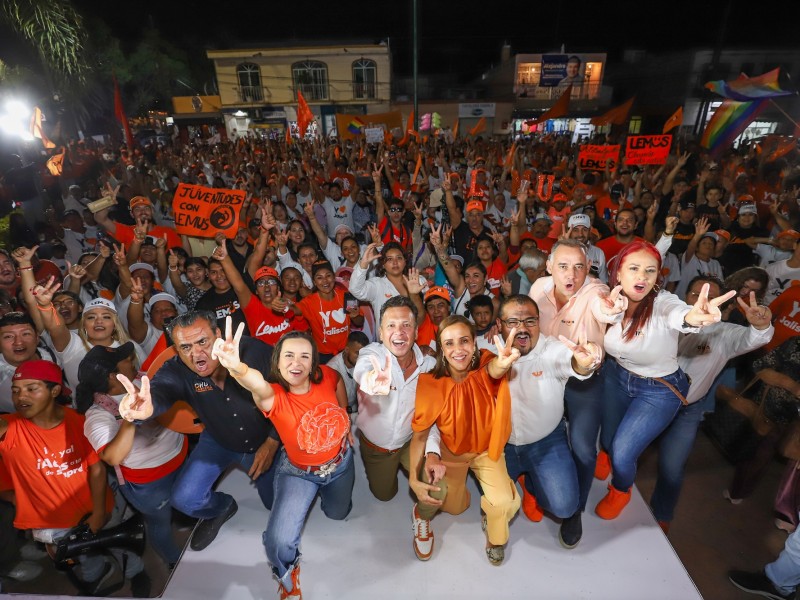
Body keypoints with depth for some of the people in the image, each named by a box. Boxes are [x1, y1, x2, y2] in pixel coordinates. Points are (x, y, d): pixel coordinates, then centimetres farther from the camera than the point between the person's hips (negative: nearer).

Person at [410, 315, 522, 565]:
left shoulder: (484, 367, -27)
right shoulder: (431, 384, -27)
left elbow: (494, 368, -53)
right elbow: (420, 434, -17)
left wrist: (503, 363, -76)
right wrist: (413, 479, -20)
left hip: (486, 449, 0)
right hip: (450, 451, 0)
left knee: (504, 502, -16)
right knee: (454, 507, 7)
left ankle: (495, 537, 20)